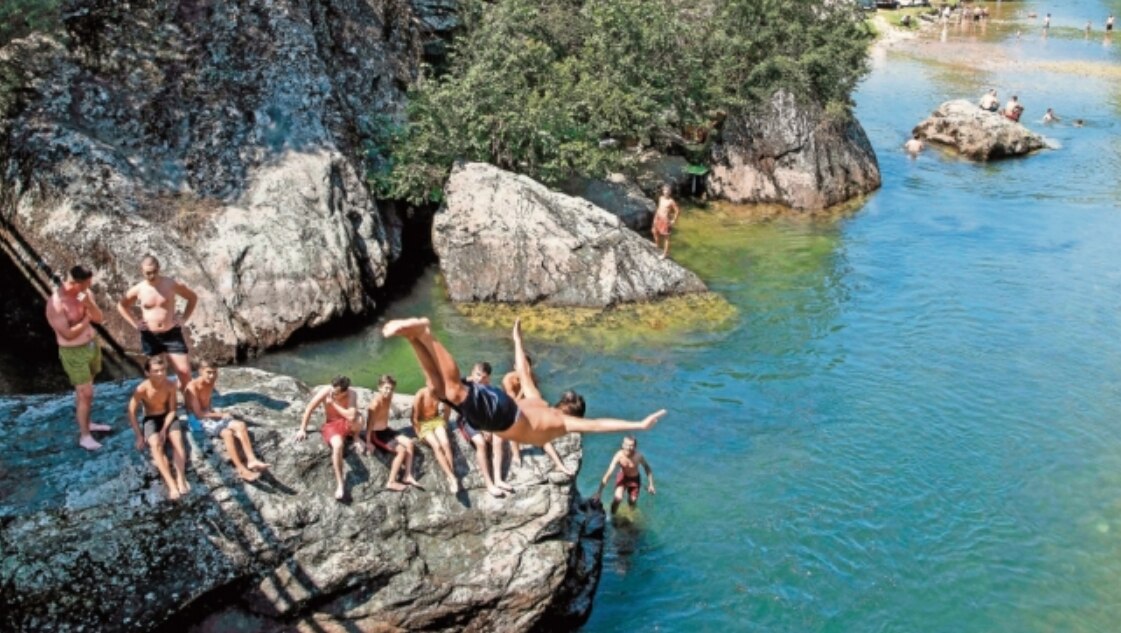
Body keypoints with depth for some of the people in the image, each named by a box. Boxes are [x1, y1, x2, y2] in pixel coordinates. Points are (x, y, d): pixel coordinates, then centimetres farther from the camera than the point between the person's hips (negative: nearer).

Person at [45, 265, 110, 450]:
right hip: (73, 352, -7)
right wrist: (86, 319, -16)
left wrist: (89, 304, -24)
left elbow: (98, 318, -6)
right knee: (86, 393, -5)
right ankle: (85, 436, 7)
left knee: (85, 389, 22)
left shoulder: (85, 293, -7)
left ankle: (86, 423, 39)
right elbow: (69, 334, -26)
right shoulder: (56, 304, -27)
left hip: (92, 344, 7)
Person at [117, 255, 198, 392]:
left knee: (185, 372, -5)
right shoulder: (138, 290, -3)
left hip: (172, 334, -1)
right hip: (150, 337, 1)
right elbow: (121, 306, 16)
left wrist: (184, 318, 0)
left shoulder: (171, 284, -6)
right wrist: (134, 323, 4)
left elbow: (193, 297, 8)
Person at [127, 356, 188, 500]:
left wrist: (164, 430, -22)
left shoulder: (170, 386, -15)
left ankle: (181, 479, -36)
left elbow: (172, 410, -10)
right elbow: (131, 413, -12)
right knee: (155, 444, -30)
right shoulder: (142, 389, -19)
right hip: (150, 419, -2)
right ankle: (171, 484, -42)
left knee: (177, 440, -28)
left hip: (168, 417, 2)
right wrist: (139, 436, -11)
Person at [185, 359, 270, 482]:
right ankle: (242, 470, -31)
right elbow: (198, 413, -19)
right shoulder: (192, 387, -18)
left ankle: (251, 460, -24)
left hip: (210, 414, 8)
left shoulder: (210, 383, 6)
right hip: (198, 420, -8)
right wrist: (220, 415, -13)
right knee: (227, 433, -31)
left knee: (241, 425, -17)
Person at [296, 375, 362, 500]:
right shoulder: (325, 392, -18)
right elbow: (309, 408, -8)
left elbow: (351, 416, -35)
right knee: (338, 445, -36)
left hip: (347, 425, 0)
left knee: (355, 420, -40)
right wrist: (302, 429, -7)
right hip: (331, 424, 0)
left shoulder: (352, 395, -22)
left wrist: (333, 403, -27)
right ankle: (340, 485, -30)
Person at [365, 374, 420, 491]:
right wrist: (368, 442, -27)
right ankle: (391, 482, -10)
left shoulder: (388, 397, 0)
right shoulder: (376, 402, -26)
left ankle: (408, 476, 0)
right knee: (401, 450, -17)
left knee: (408, 443, -5)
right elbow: (369, 422, -27)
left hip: (386, 430, 8)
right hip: (376, 434, -8)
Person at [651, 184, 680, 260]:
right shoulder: (661, 198, 1)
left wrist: (673, 220, -14)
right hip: (658, 219, 8)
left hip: (665, 220, -8)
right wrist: (656, 217, 17)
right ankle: (657, 244, 51)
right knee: (655, 232, 24)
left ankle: (665, 253, 10)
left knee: (666, 237, 2)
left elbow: (677, 211, -16)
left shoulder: (671, 201, -20)